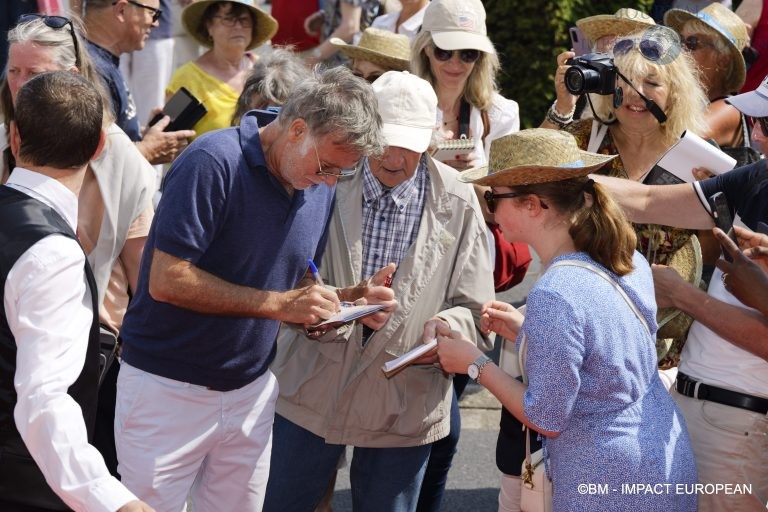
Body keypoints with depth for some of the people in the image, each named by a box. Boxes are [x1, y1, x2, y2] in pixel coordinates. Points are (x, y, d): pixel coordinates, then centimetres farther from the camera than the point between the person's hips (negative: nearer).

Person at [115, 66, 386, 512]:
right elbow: (167, 280, -24)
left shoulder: (321, 188, 3)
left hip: (252, 390, 6)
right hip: (169, 388, -6)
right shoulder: (215, 163, -19)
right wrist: (278, 304, -24)